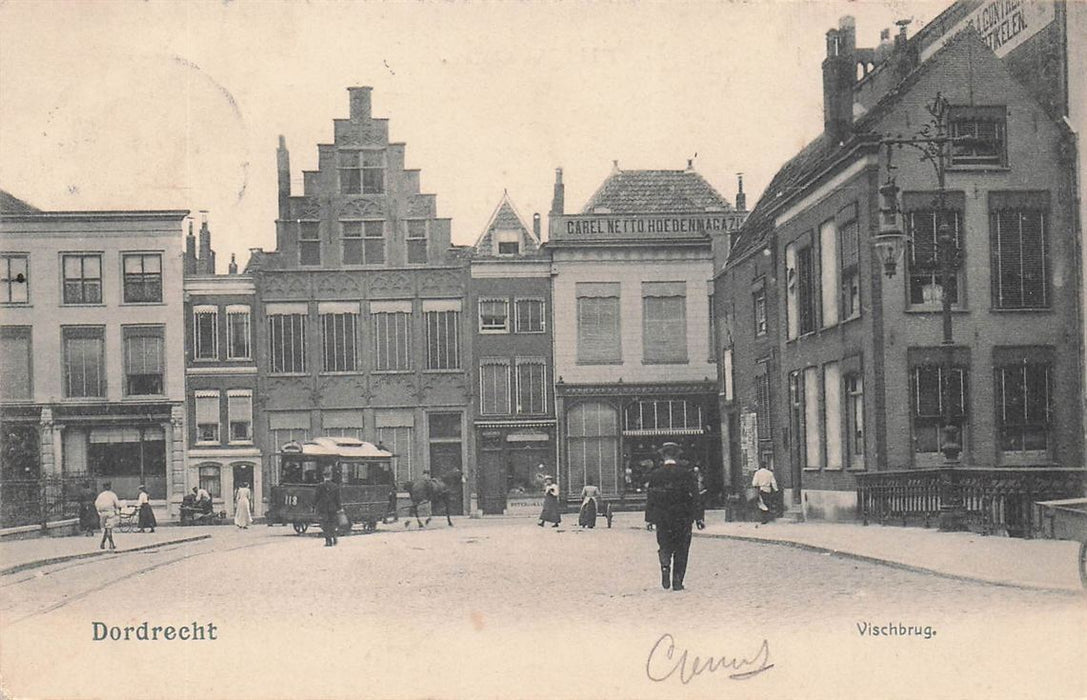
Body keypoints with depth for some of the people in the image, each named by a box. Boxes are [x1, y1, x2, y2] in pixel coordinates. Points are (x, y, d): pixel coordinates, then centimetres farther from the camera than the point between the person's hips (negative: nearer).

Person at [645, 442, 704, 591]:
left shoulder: (655, 474, -1)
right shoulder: (686, 473, -4)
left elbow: (650, 497, 2)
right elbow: (694, 497, -5)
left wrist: (649, 518, 9)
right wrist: (698, 518, -2)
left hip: (662, 518, 1)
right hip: (682, 518, -1)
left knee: (665, 545, 14)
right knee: (681, 550, 8)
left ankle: (665, 565, -15)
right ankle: (677, 581, 5)